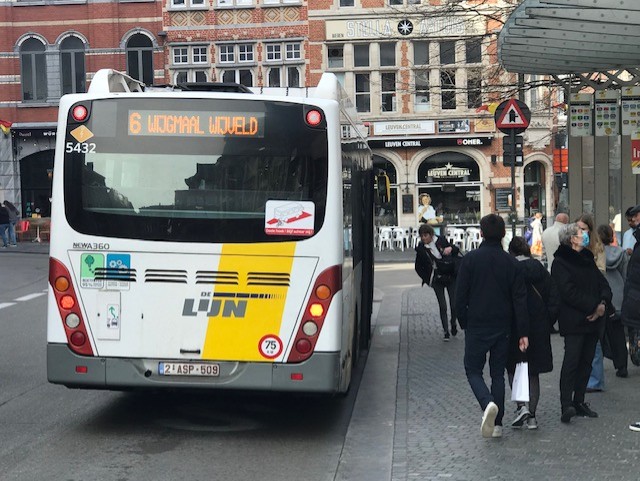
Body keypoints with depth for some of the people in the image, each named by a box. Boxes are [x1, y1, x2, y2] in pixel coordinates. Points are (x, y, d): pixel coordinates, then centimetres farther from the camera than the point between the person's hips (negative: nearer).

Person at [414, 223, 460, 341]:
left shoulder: (441, 240, -3)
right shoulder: (421, 248, -4)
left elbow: (456, 251, 9)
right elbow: (418, 267, 8)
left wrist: (451, 248, -13)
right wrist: (427, 279, 0)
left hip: (450, 277, 1)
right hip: (437, 280, -1)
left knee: (454, 305, 0)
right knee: (442, 306, -6)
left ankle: (453, 324, 28)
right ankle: (446, 332, 6)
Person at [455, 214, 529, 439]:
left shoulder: (470, 259, -7)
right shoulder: (512, 263, 0)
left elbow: (460, 296, -6)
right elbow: (520, 300, -2)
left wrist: (464, 323, 7)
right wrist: (523, 332, 0)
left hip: (476, 327, -3)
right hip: (503, 327, 3)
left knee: (473, 370, 8)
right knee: (498, 373, 12)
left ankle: (488, 403, -20)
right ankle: (497, 423, 10)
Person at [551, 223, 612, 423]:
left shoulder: (588, 259, 20)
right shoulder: (560, 263, -6)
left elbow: (603, 284, 16)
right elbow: (569, 292, -16)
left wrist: (602, 303, -4)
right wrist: (593, 306, -16)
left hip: (593, 319, 8)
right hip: (573, 322, -8)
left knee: (586, 361, 8)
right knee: (571, 361, -14)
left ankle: (579, 402, 15)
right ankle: (566, 405, -17)